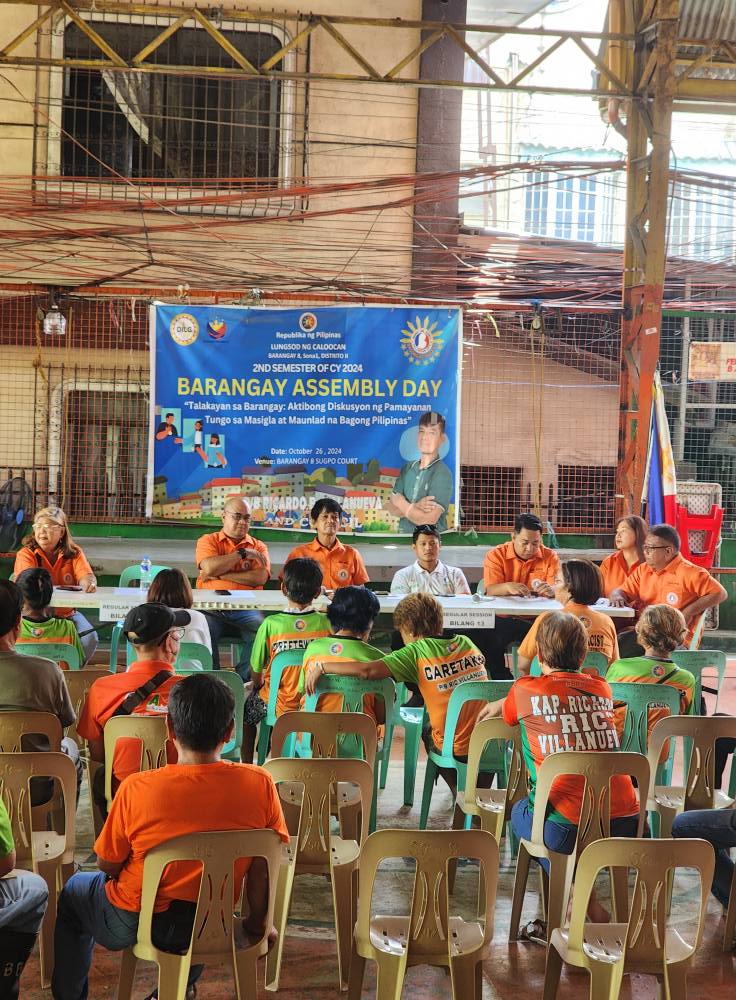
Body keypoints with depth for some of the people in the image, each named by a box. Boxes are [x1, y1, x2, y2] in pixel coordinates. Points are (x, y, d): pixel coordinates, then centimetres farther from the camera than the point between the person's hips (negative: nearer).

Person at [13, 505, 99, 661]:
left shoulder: (74, 553, 2)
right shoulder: (26, 554, -5)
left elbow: (86, 575, -15)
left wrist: (88, 582, -42)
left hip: (67, 613, 2)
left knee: (90, 638, -22)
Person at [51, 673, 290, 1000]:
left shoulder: (137, 789, -23)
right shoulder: (260, 784, -18)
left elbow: (107, 865, -9)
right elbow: (263, 867, -8)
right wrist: (257, 923, 8)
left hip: (134, 924, -2)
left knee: (74, 890, 30)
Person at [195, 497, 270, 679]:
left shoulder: (258, 546, 17)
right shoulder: (208, 541, 14)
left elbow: (260, 577, -3)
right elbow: (209, 568, -8)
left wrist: (220, 575, -5)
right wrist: (242, 554, -2)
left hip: (245, 611, 1)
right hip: (212, 608, -1)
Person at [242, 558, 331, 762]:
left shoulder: (271, 624, -18)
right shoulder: (326, 623, -14)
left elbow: (256, 670, -7)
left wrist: (259, 686, 15)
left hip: (280, 705, -2)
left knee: (248, 707, 28)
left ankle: (247, 767, 35)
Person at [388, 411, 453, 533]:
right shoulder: (407, 468, 5)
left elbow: (428, 520, -16)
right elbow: (392, 507, 3)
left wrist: (402, 504, -4)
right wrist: (415, 507, -13)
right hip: (404, 535, 4)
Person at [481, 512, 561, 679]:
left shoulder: (550, 557, 5)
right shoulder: (496, 555, 0)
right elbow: (490, 590, -12)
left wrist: (551, 590, -32)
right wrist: (508, 587, -36)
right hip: (502, 619, -1)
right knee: (490, 640, -30)